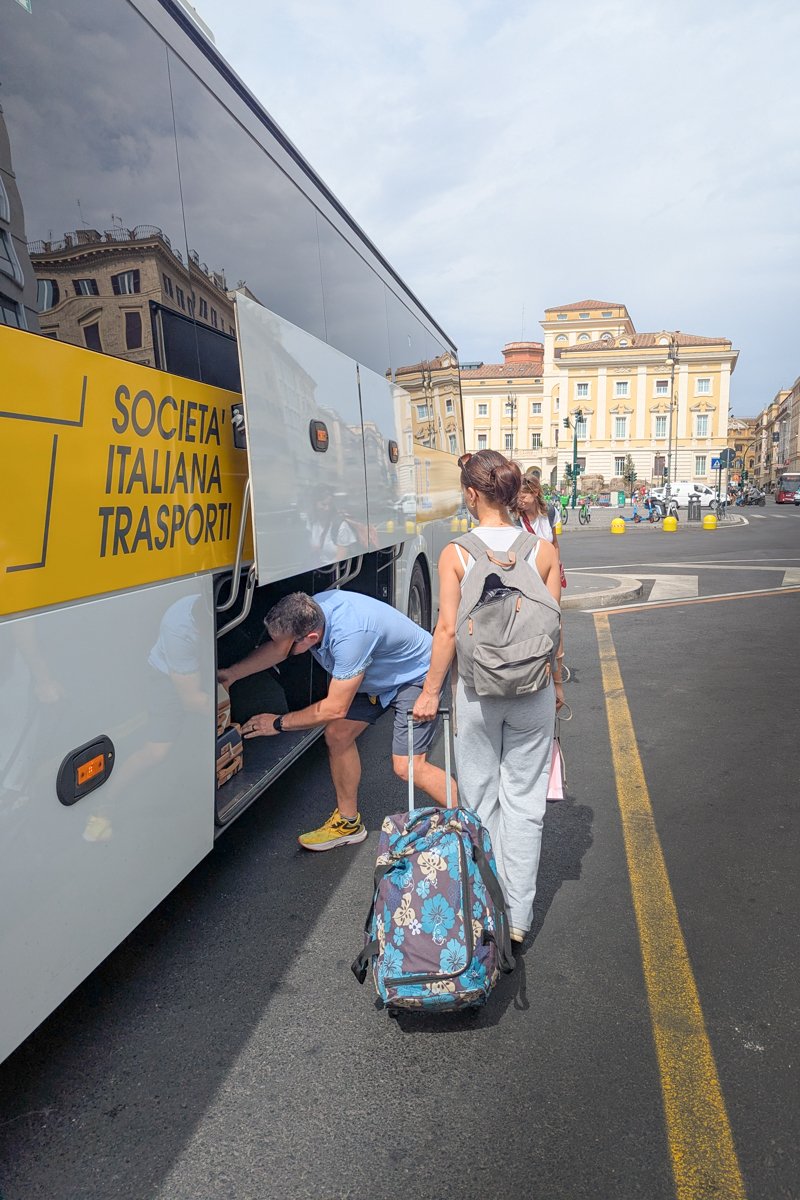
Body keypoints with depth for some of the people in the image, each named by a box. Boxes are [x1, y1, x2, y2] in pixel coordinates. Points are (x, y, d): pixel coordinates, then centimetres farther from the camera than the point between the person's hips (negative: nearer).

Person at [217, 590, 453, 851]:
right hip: (378, 677, 8)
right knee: (337, 734, 1)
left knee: (407, 766, -15)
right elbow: (277, 648, 3)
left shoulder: (350, 635, -40)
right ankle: (349, 822, 18)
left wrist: (280, 723, -18)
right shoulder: (308, 611, -17)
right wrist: (231, 674, -3)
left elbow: (335, 708, -30)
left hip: (416, 675, -8)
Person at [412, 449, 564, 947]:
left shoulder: (455, 555, -10)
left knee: (480, 801, 14)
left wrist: (431, 692, 0)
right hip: (533, 690, 2)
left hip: (476, 691, -1)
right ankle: (518, 917, 22)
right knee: (524, 801, 12)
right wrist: (557, 682, 14)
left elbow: (448, 630, -10)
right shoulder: (544, 550, -4)